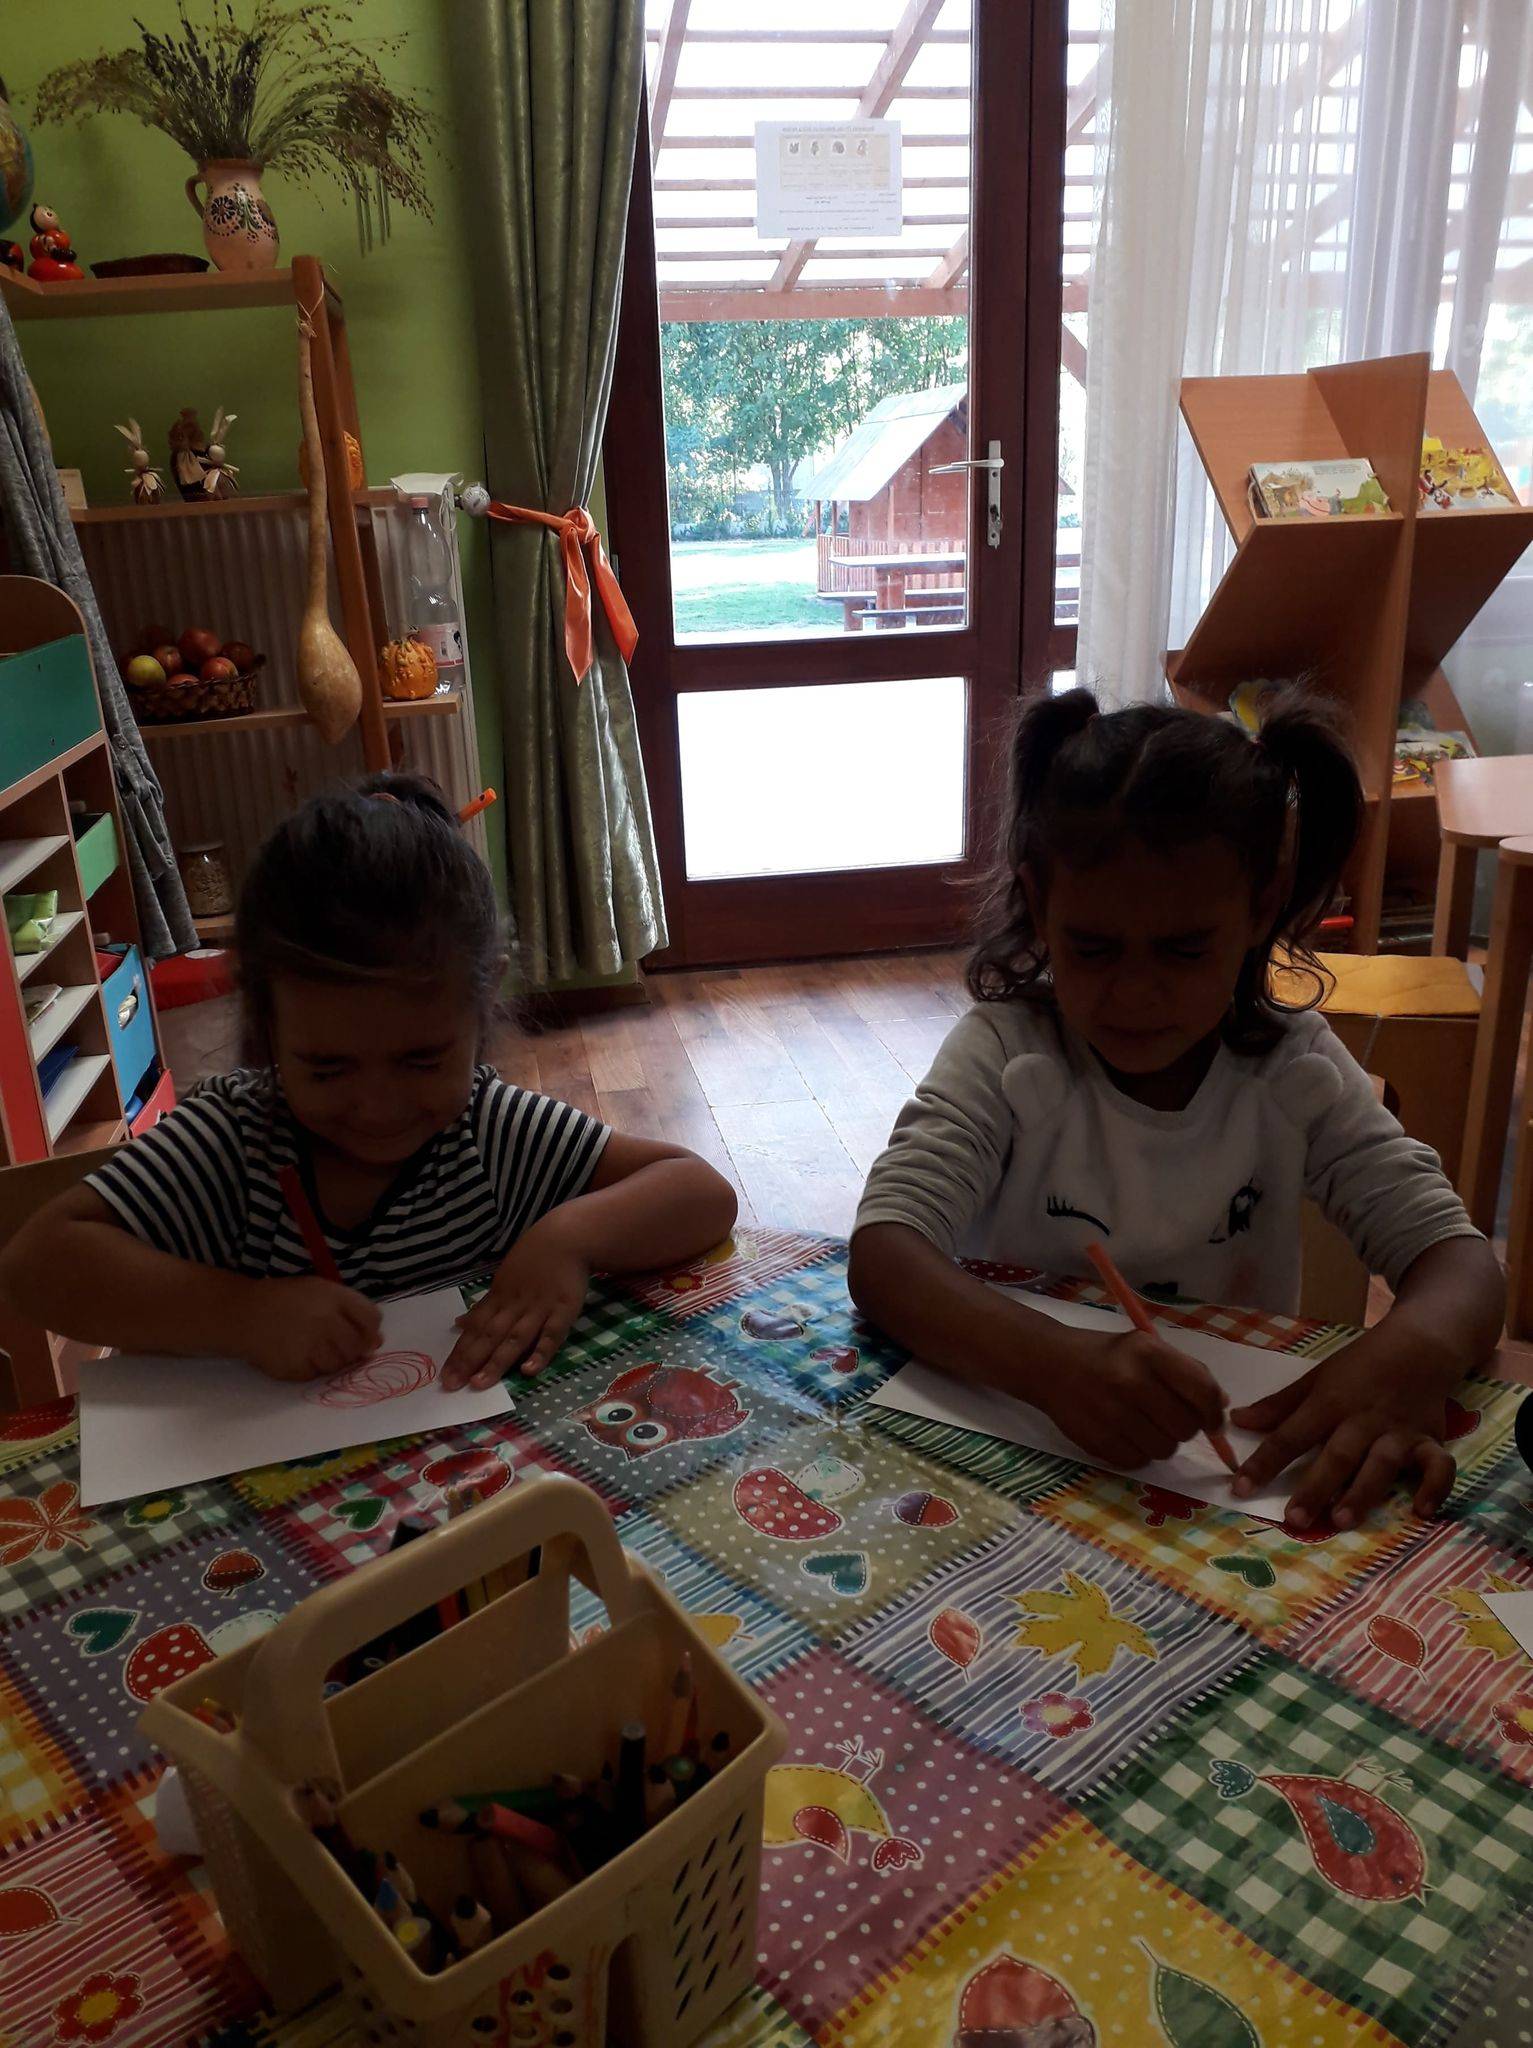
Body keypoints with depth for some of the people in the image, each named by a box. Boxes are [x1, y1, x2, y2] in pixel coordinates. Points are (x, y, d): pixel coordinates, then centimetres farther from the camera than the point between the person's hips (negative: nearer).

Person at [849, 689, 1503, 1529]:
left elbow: (1456, 1256, -6)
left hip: (1242, 1447, 3)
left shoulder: (1295, 1070, -3)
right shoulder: (1004, 1052, -12)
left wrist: (1414, 1350, -30)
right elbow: (883, 1253, -24)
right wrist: (1059, 1364, -41)